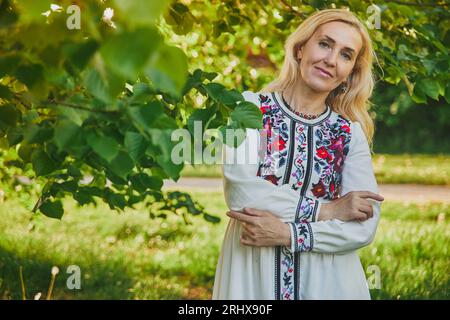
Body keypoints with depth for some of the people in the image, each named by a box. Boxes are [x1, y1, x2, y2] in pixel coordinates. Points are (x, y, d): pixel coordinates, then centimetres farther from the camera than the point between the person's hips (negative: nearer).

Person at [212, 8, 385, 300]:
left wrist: (287, 233, -19)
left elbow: (364, 227, -8)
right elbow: (240, 193, -17)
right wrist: (325, 210, -14)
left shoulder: (351, 134, 0)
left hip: (328, 282, 1)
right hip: (252, 277, -1)